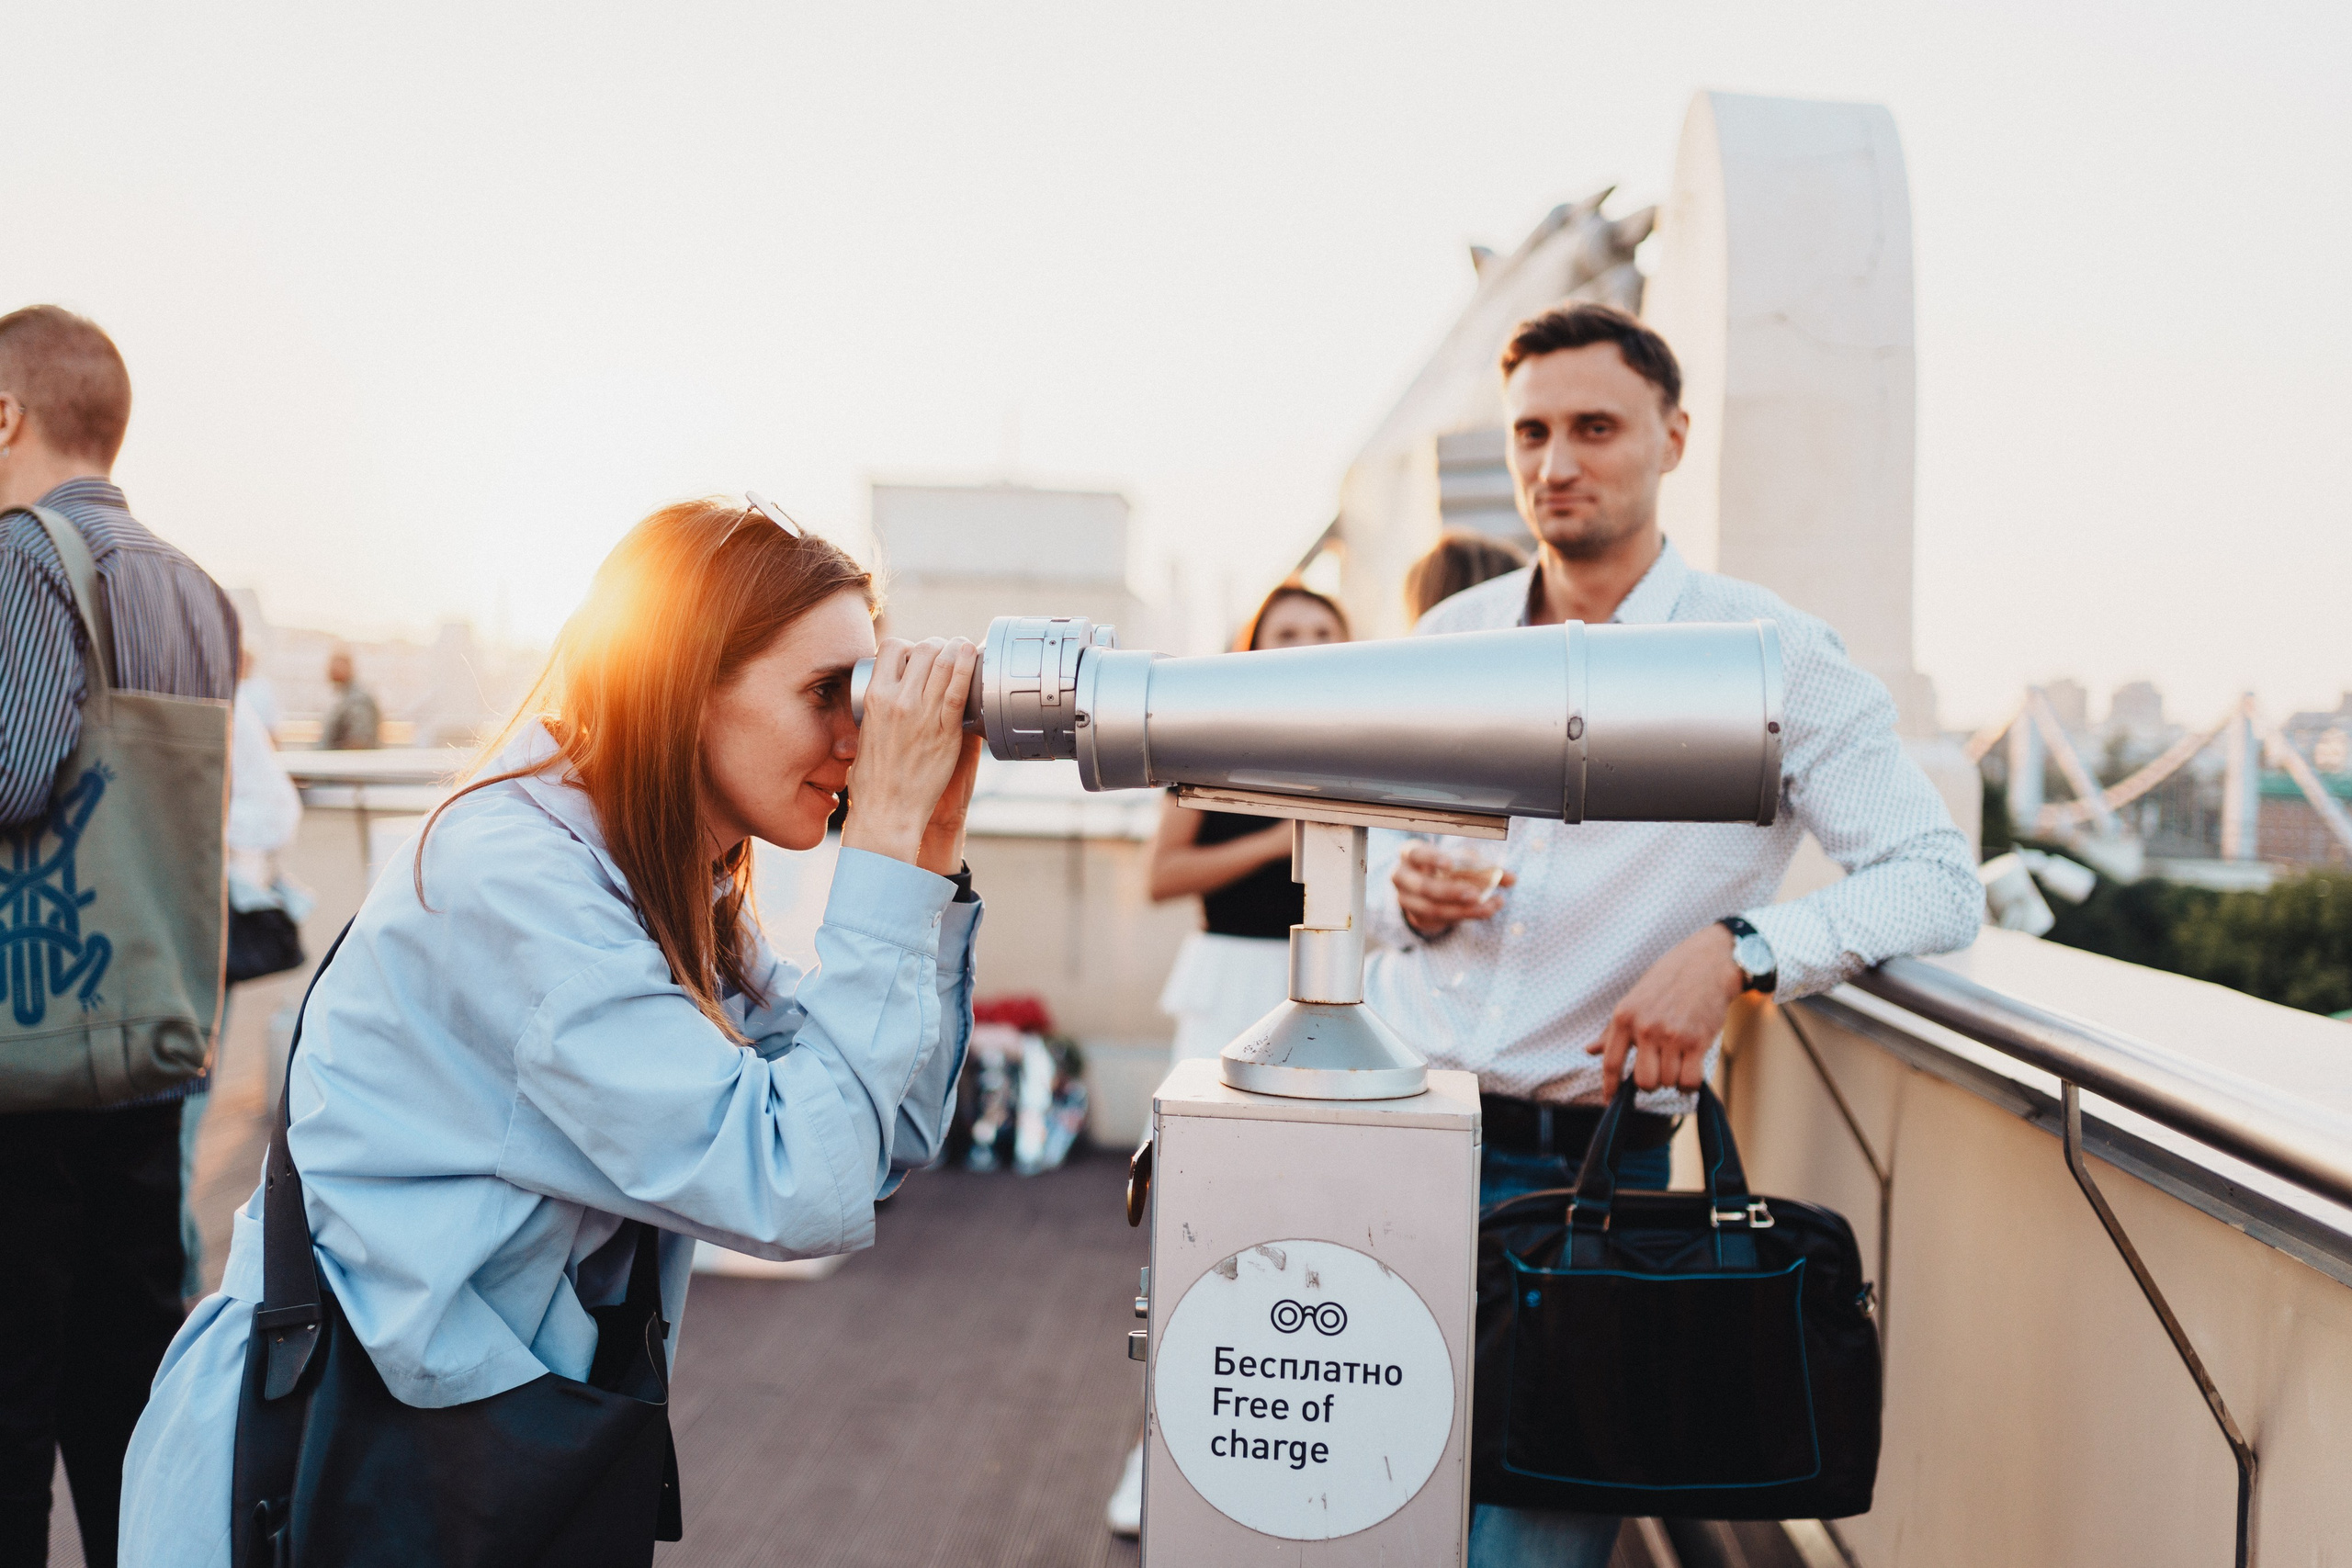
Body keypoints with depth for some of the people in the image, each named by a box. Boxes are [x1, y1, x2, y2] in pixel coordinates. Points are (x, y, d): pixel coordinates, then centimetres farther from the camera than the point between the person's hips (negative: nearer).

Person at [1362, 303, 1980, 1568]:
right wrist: (1402, 890, -6)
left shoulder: (1769, 657, -4)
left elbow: (1938, 882, -8)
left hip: (1580, 1168, -3)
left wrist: (1737, 951, -23)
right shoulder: (1450, 638, 10)